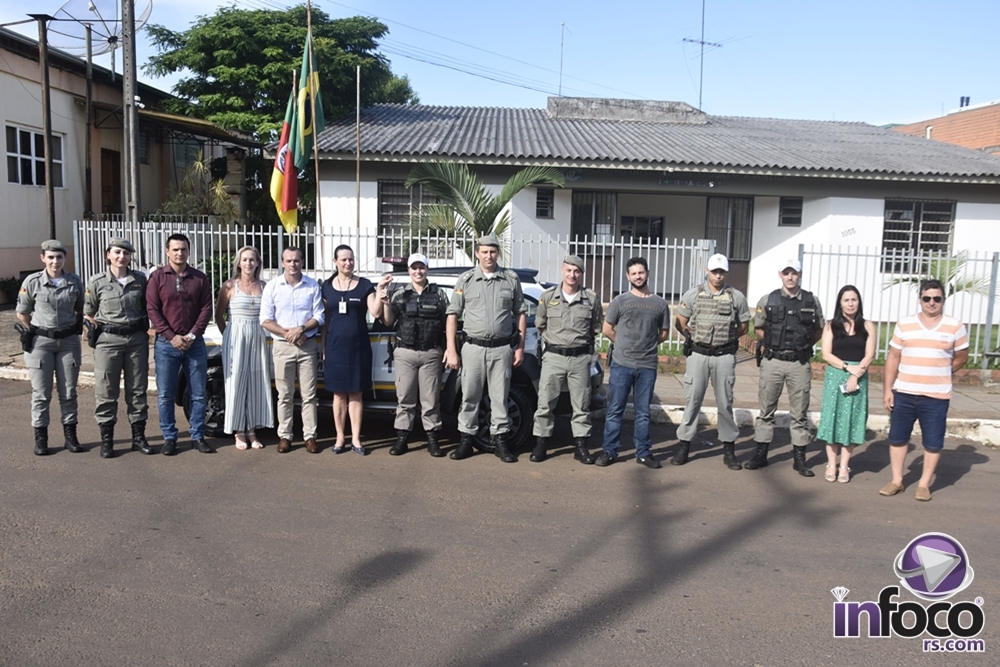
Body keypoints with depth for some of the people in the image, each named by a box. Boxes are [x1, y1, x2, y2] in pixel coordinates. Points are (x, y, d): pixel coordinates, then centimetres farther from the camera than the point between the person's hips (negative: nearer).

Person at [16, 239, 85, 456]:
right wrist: (30, 333, 0)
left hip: (68, 341, 2)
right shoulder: (32, 282, -5)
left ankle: (70, 436, 16)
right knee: (41, 392, 3)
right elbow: (22, 313, 5)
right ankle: (40, 438, 12)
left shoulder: (75, 281, 0)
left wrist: (76, 328, 5)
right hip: (40, 341, -2)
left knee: (68, 391, 7)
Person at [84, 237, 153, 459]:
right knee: (106, 391, 2)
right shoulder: (97, 281, -1)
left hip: (137, 338, 2)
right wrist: (99, 328, -1)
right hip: (108, 340, -2)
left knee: (138, 389, 8)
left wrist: (145, 325, 4)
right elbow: (88, 311, 8)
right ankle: (106, 440, 12)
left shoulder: (140, 279, 4)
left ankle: (139, 437, 18)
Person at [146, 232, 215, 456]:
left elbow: (206, 309, 2)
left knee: (199, 394, 5)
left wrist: (192, 335, -10)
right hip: (166, 344, -1)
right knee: (166, 395, 4)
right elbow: (152, 310, -4)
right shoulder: (157, 277, 1)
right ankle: (169, 438, 15)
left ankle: (198, 437, 15)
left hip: (194, 343, 1)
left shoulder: (200, 278, 6)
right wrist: (171, 337, -12)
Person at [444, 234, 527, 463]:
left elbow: (521, 314, 10)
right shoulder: (466, 280, 4)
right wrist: (451, 349, -3)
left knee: (500, 397, 6)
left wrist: (520, 347, 4)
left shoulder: (511, 279, 6)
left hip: (502, 348, 0)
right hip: (473, 347, 0)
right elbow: (453, 315, 3)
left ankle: (500, 440, 16)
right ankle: (466, 440, 14)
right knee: (469, 396, 4)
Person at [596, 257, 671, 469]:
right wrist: (625, 345, 9)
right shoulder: (620, 301, 1)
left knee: (643, 413, 9)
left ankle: (643, 453, 18)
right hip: (621, 364, -1)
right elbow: (607, 329, 6)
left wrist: (647, 346, 9)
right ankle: (610, 451, 11)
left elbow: (664, 334, 15)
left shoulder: (660, 304, 5)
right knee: (615, 410, 3)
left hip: (648, 366, 1)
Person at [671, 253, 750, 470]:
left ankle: (729, 449, 15)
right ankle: (683, 446, 9)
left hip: (724, 356, 0)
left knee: (725, 403, 6)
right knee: (692, 401, 3)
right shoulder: (693, 295, 0)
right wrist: (697, 338, 4)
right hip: (698, 355, 0)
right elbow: (680, 324, 7)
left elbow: (743, 327, 10)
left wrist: (725, 338, 4)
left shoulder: (736, 297, 1)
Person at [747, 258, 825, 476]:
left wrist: (803, 346, 5)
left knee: (799, 413, 6)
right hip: (772, 362, 0)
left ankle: (799, 458, 15)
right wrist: (771, 345, 7)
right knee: (766, 410, 7)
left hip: (800, 364, 0)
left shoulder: (812, 302, 3)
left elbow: (819, 331, 13)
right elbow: (758, 328, 12)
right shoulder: (767, 300, 2)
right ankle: (760, 454, 16)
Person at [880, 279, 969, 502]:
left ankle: (924, 484, 19)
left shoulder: (955, 327, -1)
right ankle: (896, 480, 20)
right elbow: (893, 358, 3)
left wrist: (939, 375, 8)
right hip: (903, 393, 2)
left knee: (933, 443, 5)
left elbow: (961, 358, 11)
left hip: (936, 397, -1)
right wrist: (888, 389, 0)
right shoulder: (904, 325, 2)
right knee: (897, 438, 8)